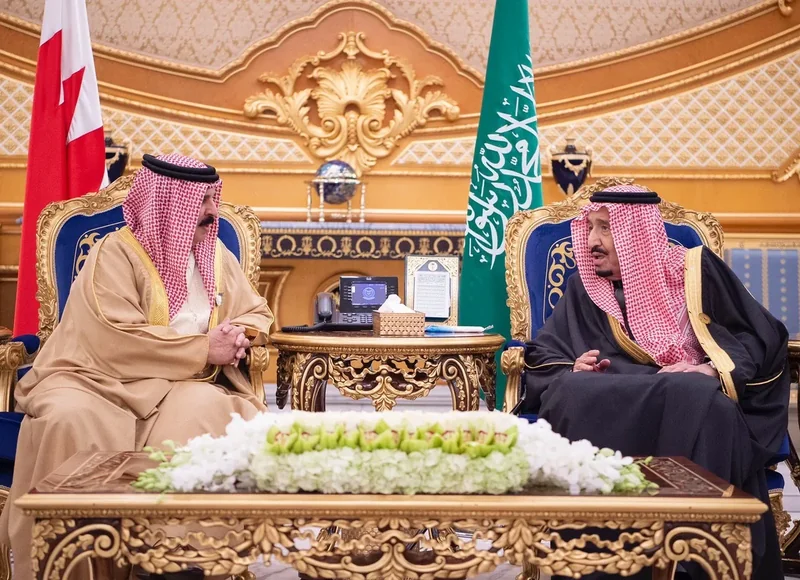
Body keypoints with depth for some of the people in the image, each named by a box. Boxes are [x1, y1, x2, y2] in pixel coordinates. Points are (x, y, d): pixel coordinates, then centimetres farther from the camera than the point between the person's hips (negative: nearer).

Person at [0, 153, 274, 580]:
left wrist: (240, 334, -6)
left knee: (205, 411, -30)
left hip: (182, 385, 4)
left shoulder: (215, 255, 11)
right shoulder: (115, 255, -9)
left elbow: (256, 312, 19)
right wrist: (203, 350, -18)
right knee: (68, 421, -35)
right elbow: (117, 342, -21)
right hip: (100, 379, -4)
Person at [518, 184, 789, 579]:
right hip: (610, 399, 2)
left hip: (692, 398, -2)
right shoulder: (583, 286, 17)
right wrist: (574, 371, -8)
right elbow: (544, 355, 15)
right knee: (573, 393, -35)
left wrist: (713, 369, -12)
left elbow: (761, 337, 7)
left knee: (694, 398, -40)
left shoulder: (694, 268, 9)